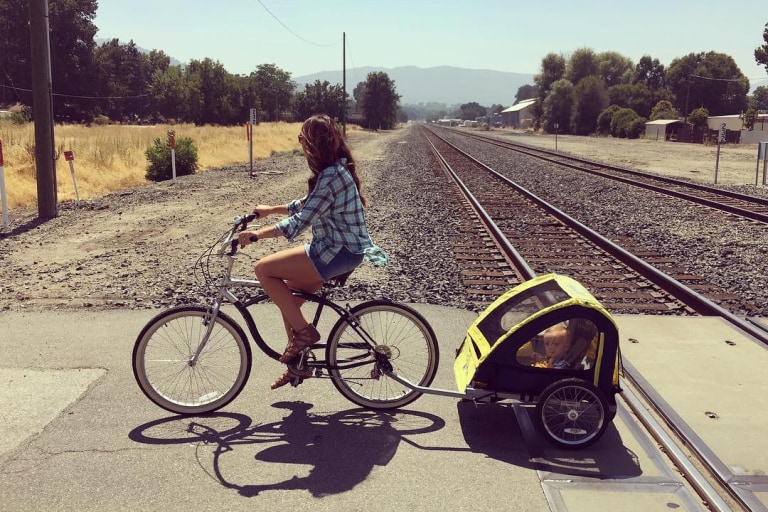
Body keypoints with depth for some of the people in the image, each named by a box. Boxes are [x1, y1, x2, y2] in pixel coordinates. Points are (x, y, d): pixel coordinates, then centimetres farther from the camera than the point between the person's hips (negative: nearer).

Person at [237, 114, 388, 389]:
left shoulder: (331, 176, -20)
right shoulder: (336, 170, 12)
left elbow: (300, 221, -24)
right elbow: (307, 205, 24)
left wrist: (257, 234, -23)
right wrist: (271, 209, 24)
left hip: (340, 252, -10)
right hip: (342, 248, 10)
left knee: (264, 269, -12)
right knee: (287, 294, 14)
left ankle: (303, 331, -2)